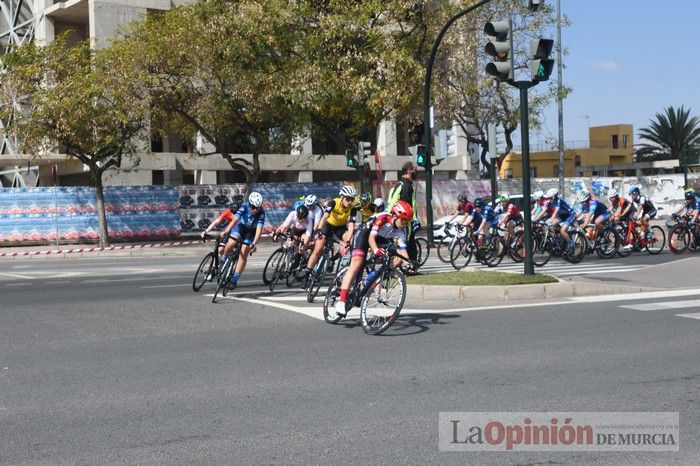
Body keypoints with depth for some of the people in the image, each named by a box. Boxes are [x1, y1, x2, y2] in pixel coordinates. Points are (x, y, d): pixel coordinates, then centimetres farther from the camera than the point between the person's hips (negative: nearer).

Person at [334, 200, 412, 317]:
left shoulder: (401, 230, -14)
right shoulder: (382, 218, -30)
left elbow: (403, 249, -20)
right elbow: (371, 237, -38)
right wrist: (376, 250, -57)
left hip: (380, 240, 7)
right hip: (364, 235, -7)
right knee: (356, 264, -27)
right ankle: (341, 300, -35)